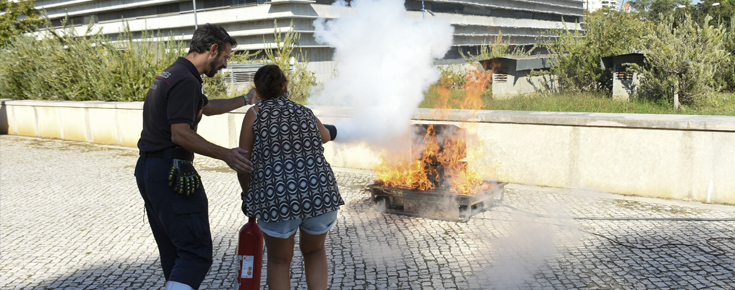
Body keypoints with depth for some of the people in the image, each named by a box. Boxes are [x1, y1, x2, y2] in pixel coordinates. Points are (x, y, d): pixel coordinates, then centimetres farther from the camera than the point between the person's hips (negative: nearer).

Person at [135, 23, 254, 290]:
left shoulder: (172, 74, 17)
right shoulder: (186, 81, -16)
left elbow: (208, 107, 31)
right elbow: (180, 134, -23)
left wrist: (246, 99, 32)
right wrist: (226, 155, -20)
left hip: (147, 169, 10)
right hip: (170, 174, -10)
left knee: (172, 252, 18)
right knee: (196, 254, -9)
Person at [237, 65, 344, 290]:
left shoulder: (255, 113, 5)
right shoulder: (305, 113, 15)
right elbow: (324, 137, 37)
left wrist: (247, 195, 22)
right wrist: (330, 131, 61)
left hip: (276, 198, -2)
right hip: (321, 194, 3)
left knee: (279, 261, 22)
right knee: (314, 250, 29)